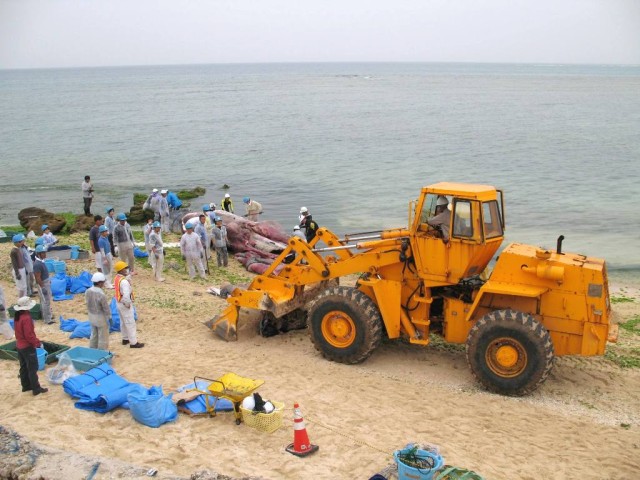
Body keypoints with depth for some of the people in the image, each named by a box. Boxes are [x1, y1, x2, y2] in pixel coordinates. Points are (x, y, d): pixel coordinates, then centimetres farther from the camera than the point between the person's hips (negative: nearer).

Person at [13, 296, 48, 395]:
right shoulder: (26, 318, -26)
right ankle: (36, 389, 4)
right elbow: (29, 335, -25)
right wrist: (38, 343, -13)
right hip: (27, 346, -9)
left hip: (19, 345, 9)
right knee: (33, 368, -1)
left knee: (23, 367, 19)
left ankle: (26, 386, 29)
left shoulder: (17, 316, 4)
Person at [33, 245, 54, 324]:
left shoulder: (41, 261, 3)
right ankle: (47, 319, 7)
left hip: (47, 282, 10)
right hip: (43, 284, -10)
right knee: (46, 302, -2)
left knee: (47, 300, 21)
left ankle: (48, 315, 35)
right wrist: (43, 288, -22)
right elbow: (38, 278, -25)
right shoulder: (37, 264, -27)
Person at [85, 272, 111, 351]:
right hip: (101, 317, -7)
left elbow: (88, 304, 5)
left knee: (94, 335, 23)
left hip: (92, 316, 7)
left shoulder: (88, 291, -8)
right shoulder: (101, 294, -29)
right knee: (103, 337, 8)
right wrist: (109, 317, -8)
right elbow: (106, 307, -20)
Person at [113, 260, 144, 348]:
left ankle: (125, 339, 38)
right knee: (130, 323, 1)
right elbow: (126, 296, -35)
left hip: (119, 303, 10)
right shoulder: (124, 282, -29)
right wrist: (128, 304, -20)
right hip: (124, 304, -10)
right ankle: (133, 343, 9)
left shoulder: (117, 277, 0)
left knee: (123, 322, 23)